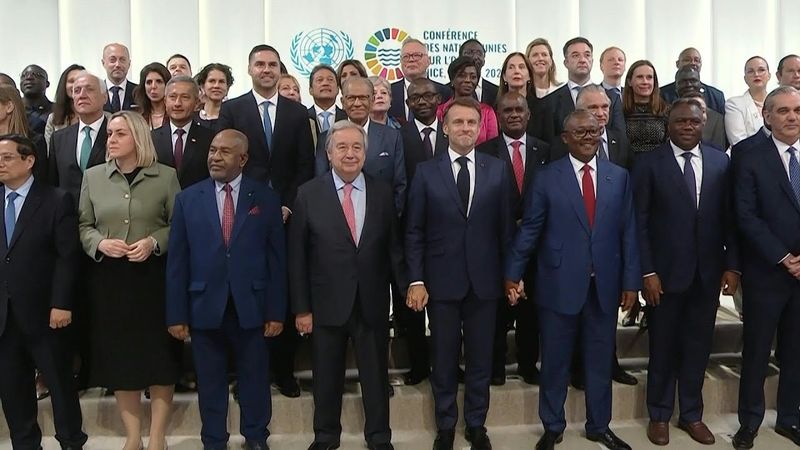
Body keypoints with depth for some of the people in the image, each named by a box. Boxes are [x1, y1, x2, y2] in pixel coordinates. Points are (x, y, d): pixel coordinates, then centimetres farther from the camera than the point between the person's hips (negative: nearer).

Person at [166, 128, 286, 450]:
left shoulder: (265, 199, -1)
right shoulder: (188, 199, 2)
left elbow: (277, 258, -1)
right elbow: (177, 261, 0)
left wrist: (276, 311, -4)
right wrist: (176, 314, -4)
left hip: (251, 306, 0)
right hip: (204, 306, 1)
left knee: (255, 379, 13)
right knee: (210, 383, 13)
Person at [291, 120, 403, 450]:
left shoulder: (382, 193, 1)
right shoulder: (309, 194, -4)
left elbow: (394, 247, 4)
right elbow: (297, 256, -4)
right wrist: (301, 308, -6)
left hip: (372, 304, 1)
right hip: (327, 304, -1)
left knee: (376, 376, 14)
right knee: (326, 378, 15)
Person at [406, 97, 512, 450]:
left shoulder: (497, 170, 4)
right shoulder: (426, 172, 0)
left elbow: (505, 226, 4)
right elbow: (414, 231, -1)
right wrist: (416, 280, -7)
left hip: (484, 279, 1)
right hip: (442, 280, -1)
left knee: (481, 357, 12)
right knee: (444, 359, 11)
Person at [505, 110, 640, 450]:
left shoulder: (619, 177, 6)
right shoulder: (546, 178, -2)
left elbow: (628, 232, 5)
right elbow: (529, 229, -1)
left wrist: (631, 281, 2)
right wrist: (513, 273, -4)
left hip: (604, 285, 2)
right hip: (560, 284, -2)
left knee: (600, 360, 14)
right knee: (555, 361, 10)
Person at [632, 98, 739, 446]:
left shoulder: (721, 162, 5)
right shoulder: (649, 163, -5)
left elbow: (729, 217, 6)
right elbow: (639, 222, -7)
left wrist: (732, 265, 1)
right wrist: (647, 272, -12)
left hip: (708, 272, 3)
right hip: (666, 271, -3)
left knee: (698, 347, 13)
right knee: (663, 347, 10)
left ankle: (691, 414, 29)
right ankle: (659, 415, 26)